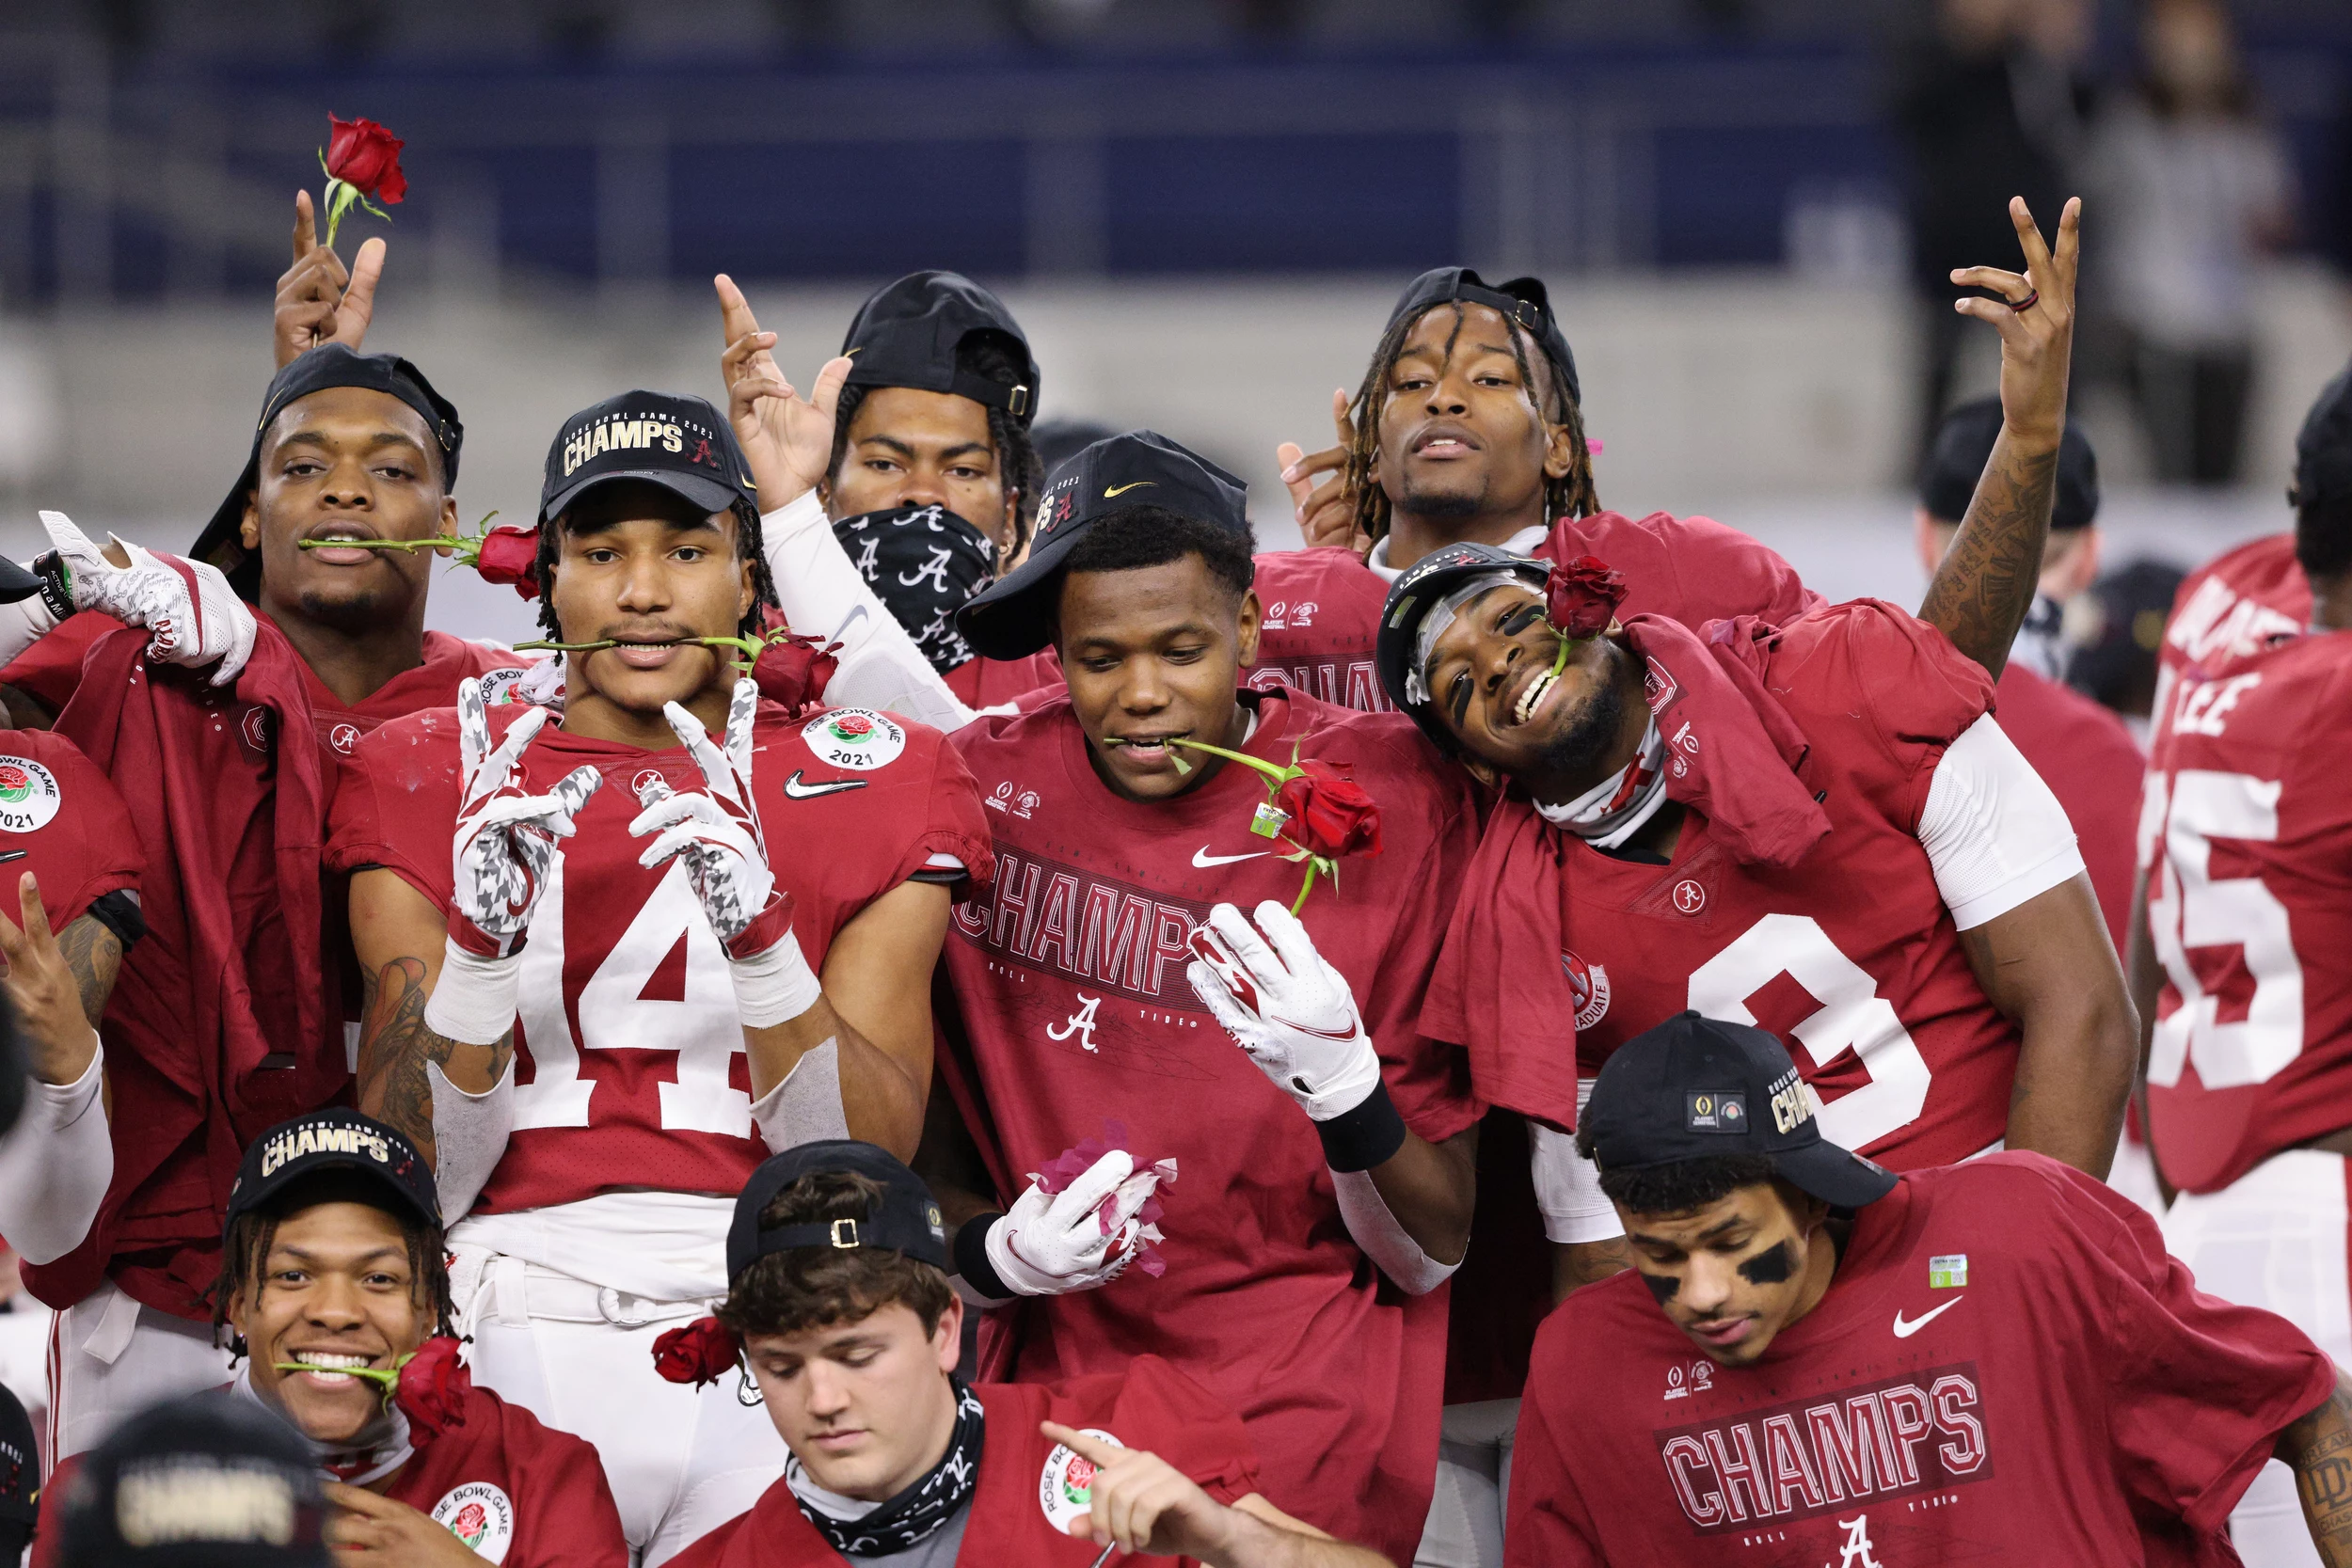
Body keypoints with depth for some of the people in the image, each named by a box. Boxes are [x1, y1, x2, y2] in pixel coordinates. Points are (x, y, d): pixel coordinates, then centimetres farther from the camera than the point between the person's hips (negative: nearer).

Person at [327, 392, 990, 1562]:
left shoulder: (863, 788, 11)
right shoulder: (438, 784, 11)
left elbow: (872, 1159, 2)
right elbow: (411, 1183, 5)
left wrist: (760, 934, -13)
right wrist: (483, 932, -10)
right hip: (519, 1322, 0)